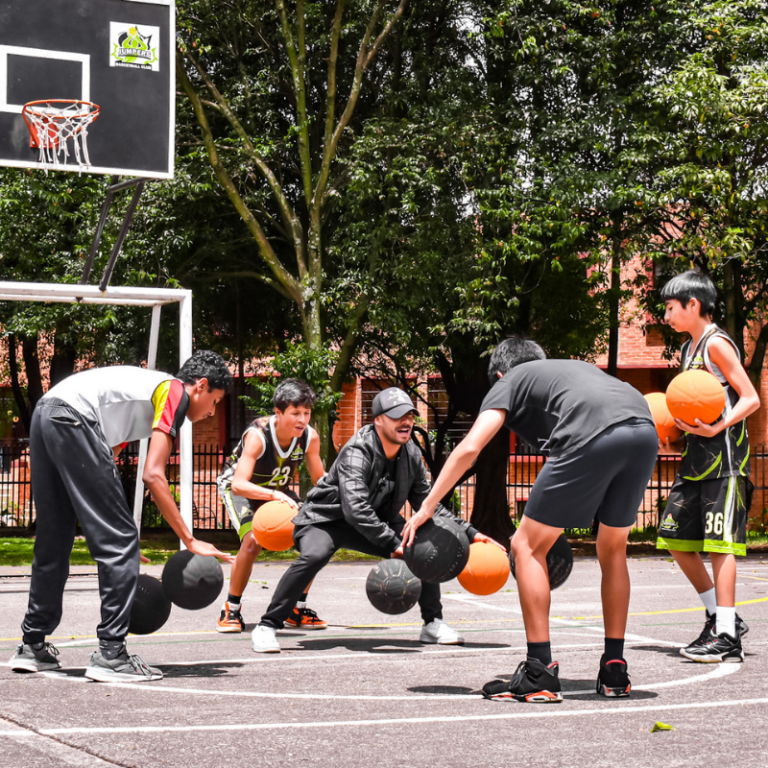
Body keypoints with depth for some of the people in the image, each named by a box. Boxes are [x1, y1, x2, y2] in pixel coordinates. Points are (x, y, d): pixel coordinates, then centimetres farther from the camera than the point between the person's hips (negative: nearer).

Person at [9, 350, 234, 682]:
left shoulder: (150, 386, 30)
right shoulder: (176, 392, 3)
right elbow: (152, 475, -9)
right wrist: (189, 541, -7)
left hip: (43, 414, 10)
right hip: (73, 418, -10)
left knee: (53, 540, 20)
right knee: (119, 540, -4)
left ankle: (32, 646, 29)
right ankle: (110, 654, -5)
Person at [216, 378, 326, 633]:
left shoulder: (310, 437, -21)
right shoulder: (258, 435, -35)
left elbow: (320, 480, -5)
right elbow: (239, 485, -44)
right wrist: (276, 496, -59)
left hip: (278, 490, 5)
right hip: (239, 488, -5)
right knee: (253, 540, -29)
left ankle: (297, 608, 8)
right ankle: (231, 610, -10)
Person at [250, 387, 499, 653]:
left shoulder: (412, 455, -5)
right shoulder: (356, 453, -27)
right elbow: (355, 509, -39)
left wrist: (468, 532, 1)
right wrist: (392, 543, -44)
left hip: (377, 522, 7)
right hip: (324, 520, -7)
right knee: (314, 556, -36)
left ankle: (433, 624, 8)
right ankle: (267, 626, -26)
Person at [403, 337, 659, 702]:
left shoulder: (508, 382, 24)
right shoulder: (573, 367, 41)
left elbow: (469, 448, 9)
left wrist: (426, 507, 15)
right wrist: (556, 526, 43)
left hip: (593, 436, -6)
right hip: (646, 432, 6)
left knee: (528, 547, 9)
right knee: (613, 550, 26)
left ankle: (540, 673, 4)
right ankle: (614, 671, 26)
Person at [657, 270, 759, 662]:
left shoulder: (716, 343, -10)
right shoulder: (688, 349, 17)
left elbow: (750, 398, -14)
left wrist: (716, 428, -27)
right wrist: (677, 441, 12)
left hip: (724, 457, -9)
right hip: (696, 458, 9)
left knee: (719, 542, -9)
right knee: (675, 538, 9)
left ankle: (727, 637, -7)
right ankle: (720, 617, 19)